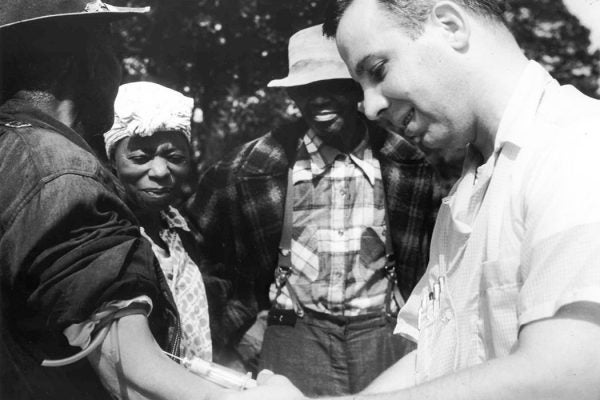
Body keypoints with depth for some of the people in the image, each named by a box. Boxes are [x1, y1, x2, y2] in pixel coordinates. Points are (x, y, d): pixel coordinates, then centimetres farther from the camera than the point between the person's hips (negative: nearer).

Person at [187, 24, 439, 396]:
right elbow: (200, 234, 9)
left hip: (381, 333, 1)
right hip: (296, 335, 0)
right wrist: (240, 312, 11)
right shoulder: (258, 163, -5)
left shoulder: (406, 162, -2)